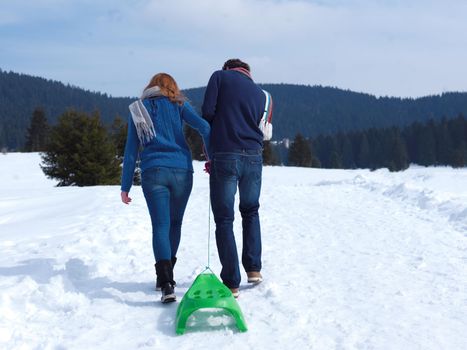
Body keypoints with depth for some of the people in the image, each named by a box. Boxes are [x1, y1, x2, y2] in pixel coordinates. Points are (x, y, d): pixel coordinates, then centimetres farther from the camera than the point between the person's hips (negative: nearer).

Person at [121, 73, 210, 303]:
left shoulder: (137, 109, 14)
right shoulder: (178, 104, 11)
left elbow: (131, 151, 10)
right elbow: (203, 127, -7)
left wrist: (125, 186, 11)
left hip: (153, 173, 0)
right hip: (181, 172, 1)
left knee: (161, 226, -6)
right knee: (175, 224, 17)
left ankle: (166, 283, -23)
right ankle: (166, 275, 24)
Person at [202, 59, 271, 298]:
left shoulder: (220, 76, 6)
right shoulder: (260, 93, 19)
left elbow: (207, 112, -6)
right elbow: (257, 128, 17)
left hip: (225, 156, -4)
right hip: (253, 158, 4)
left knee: (224, 220, 2)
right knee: (250, 212, 25)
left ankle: (231, 283, 0)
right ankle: (253, 268, 20)